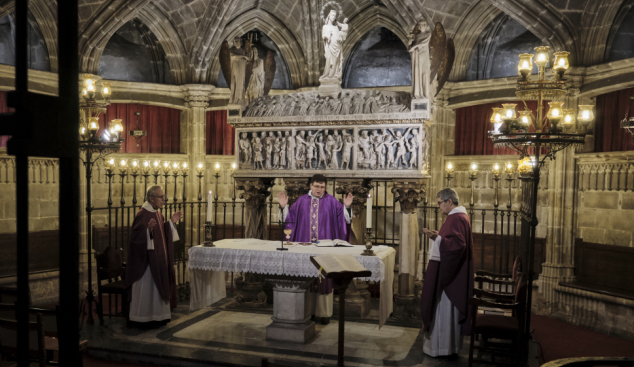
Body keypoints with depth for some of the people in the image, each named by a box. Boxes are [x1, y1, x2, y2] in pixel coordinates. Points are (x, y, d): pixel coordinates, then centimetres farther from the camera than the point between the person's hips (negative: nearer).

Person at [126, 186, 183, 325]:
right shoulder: (142, 214, -17)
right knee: (146, 287, -1)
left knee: (159, 286, 13)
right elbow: (135, 237, -22)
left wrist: (172, 222, 12)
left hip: (159, 259, 9)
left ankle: (157, 316, 23)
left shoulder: (158, 214, 10)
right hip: (147, 260, -9)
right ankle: (144, 318, 10)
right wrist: (148, 229, -37)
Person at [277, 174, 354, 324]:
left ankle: (324, 313, 11)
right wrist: (283, 207, -4)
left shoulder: (331, 201, 3)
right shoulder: (302, 201, 8)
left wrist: (347, 207, -18)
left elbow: (344, 218, -2)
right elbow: (290, 217, 9)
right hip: (305, 246, 2)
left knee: (324, 279, 2)